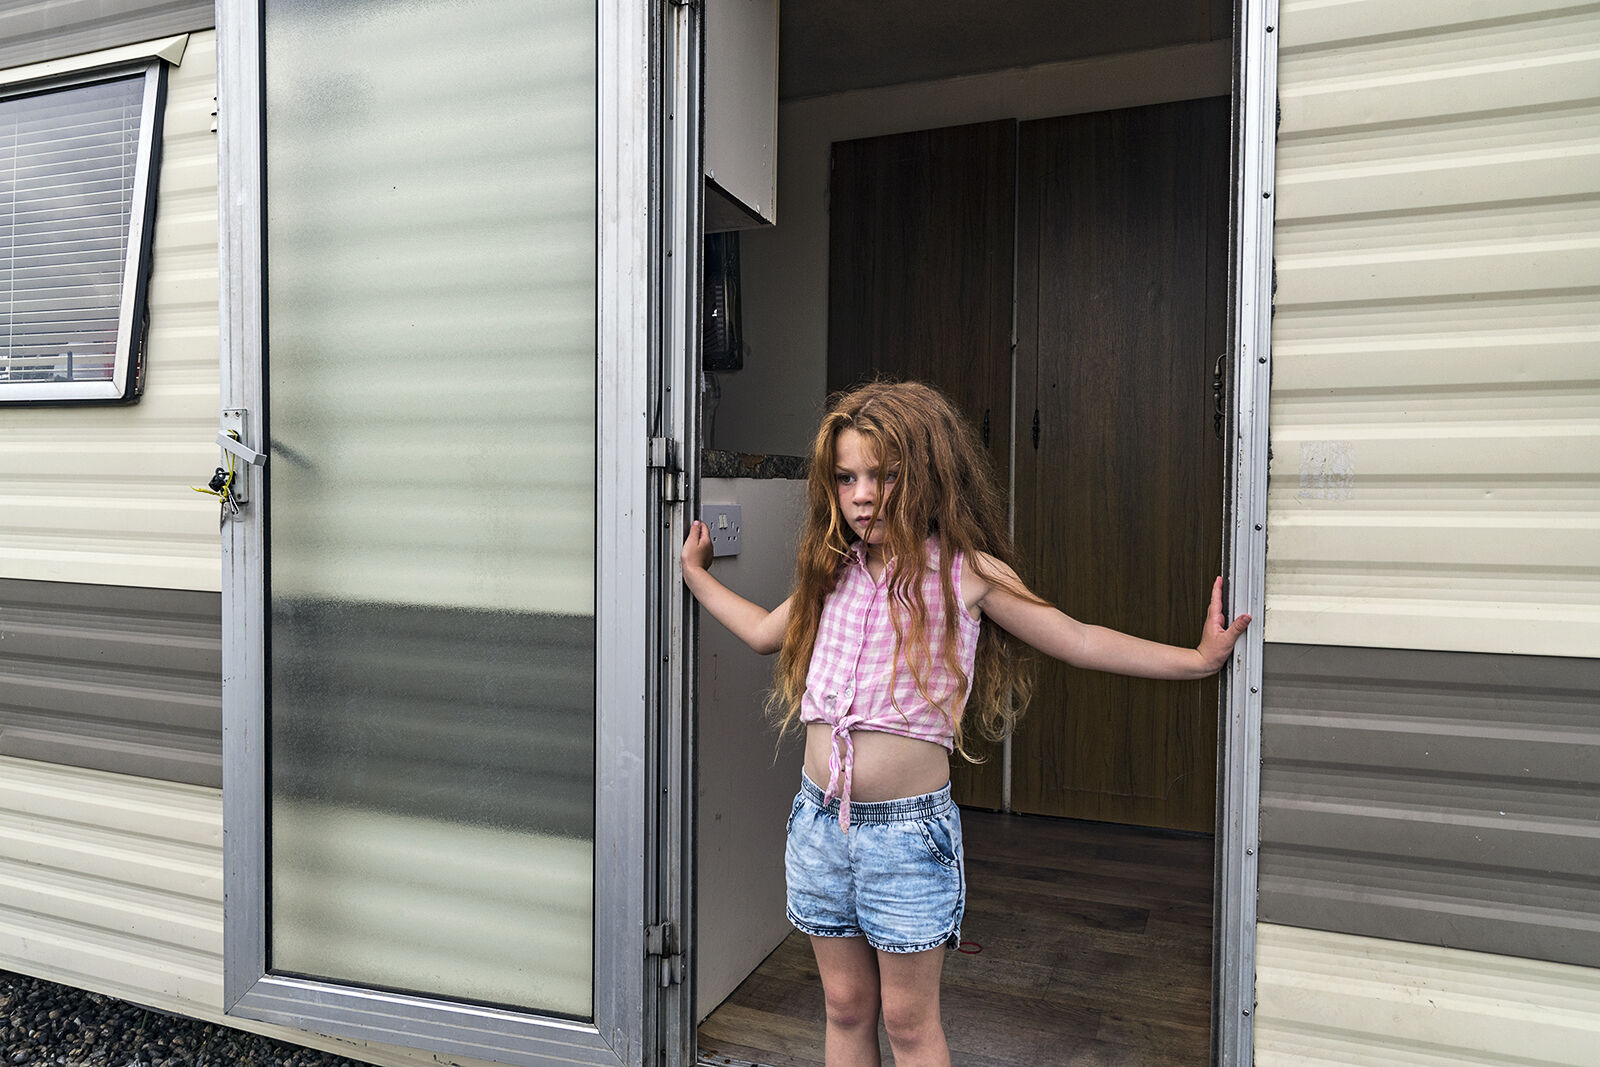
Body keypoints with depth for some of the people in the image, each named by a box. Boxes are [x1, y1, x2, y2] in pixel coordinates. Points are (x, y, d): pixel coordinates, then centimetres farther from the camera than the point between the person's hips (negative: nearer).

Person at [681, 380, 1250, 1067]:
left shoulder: (967, 572, -6)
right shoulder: (833, 573, 7)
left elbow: (1077, 641, 0)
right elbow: (763, 631, 24)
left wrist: (1197, 657, -3)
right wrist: (695, 572, 31)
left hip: (909, 824, -4)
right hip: (820, 815, 4)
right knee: (845, 1006, 18)